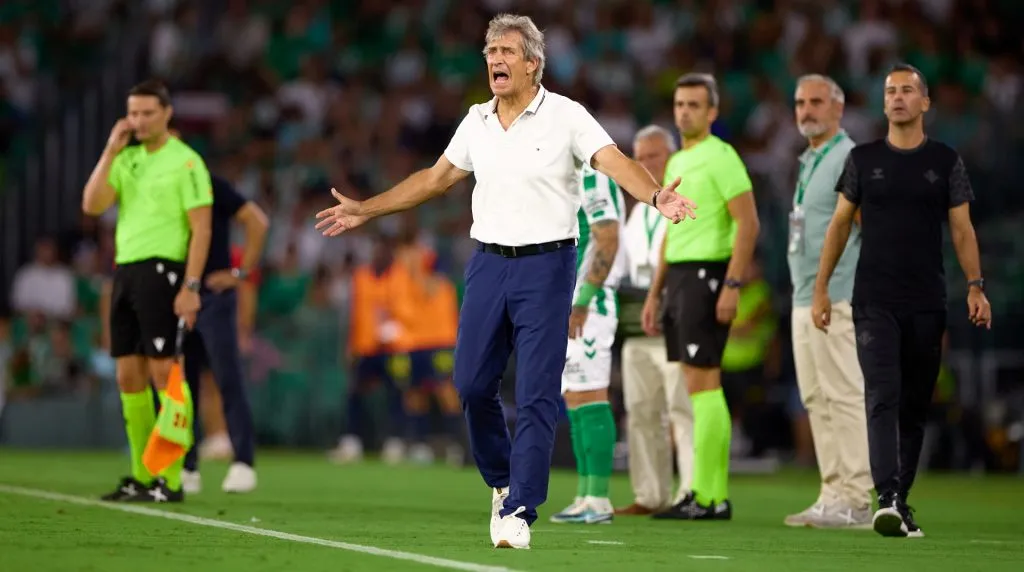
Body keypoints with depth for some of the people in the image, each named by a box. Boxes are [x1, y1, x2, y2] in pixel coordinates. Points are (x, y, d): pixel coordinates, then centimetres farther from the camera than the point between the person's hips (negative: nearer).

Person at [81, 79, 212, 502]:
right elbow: (92, 205, 3)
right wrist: (110, 151, -3)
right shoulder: (126, 159, 14)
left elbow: (201, 228, -8)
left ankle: (171, 480, -7)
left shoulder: (185, 162, -4)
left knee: (164, 373, -9)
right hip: (125, 271, 7)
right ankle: (142, 476, 13)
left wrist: (191, 286, -15)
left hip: (161, 271, -7)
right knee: (129, 376, 6)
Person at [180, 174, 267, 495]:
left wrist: (240, 272, -11)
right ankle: (187, 469, 10)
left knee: (228, 382, -8)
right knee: (181, 385, 5)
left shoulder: (211, 188, -5)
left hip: (213, 296, -6)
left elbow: (258, 221, -8)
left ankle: (243, 465, -8)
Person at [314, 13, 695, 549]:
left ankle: (519, 512, -4)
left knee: (536, 395, -7)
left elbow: (616, 162, -17)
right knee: (471, 384, 3)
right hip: (488, 263, 5)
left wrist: (656, 195, -37)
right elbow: (435, 178, 22)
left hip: (546, 266, -5)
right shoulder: (476, 122, 10)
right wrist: (364, 210, 24)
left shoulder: (565, 116, -5)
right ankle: (502, 482, 25)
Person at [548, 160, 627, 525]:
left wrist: (582, 302, -22)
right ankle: (585, 497, 11)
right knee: (574, 401, 9)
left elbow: (607, 244, -19)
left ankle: (598, 500, -12)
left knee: (590, 399, -11)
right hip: (563, 306, 10)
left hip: (587, 307, -10)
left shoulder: (591, 180, -12)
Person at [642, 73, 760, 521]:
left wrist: (733, 285, -21)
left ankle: (707, 496, -11)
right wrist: (655, 294, 21)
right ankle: (713, 494, 9)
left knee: (702, 383, -11)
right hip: (679, 277, 9)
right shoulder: (677, 162, 19)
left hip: (707, 276, -9)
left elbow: (748, 223, -15)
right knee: (699, 387, 7)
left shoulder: (720, 157, -9)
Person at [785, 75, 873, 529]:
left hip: (836, 299, -10)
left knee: (845, 396, -11)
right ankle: (833, 495, 12)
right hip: (804, 299, 10)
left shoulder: (851, 160, -9)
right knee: (817, 401, 9)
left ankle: (856, 500, -12)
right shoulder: (809, 163, 21)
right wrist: (804, 295, 20)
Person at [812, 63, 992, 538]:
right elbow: (840, 224, 10)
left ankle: (901, 502, 16)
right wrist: (820, 288, 4)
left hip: (927, 303, 1)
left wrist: (975, 287, -9)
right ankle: (888, 499, -25)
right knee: (883, 397, -14)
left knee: (915, 406, 6)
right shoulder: (863, 159, 6)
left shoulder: (946, 161, 6)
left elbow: (962, 229, 4)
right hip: (875, 302, -1)